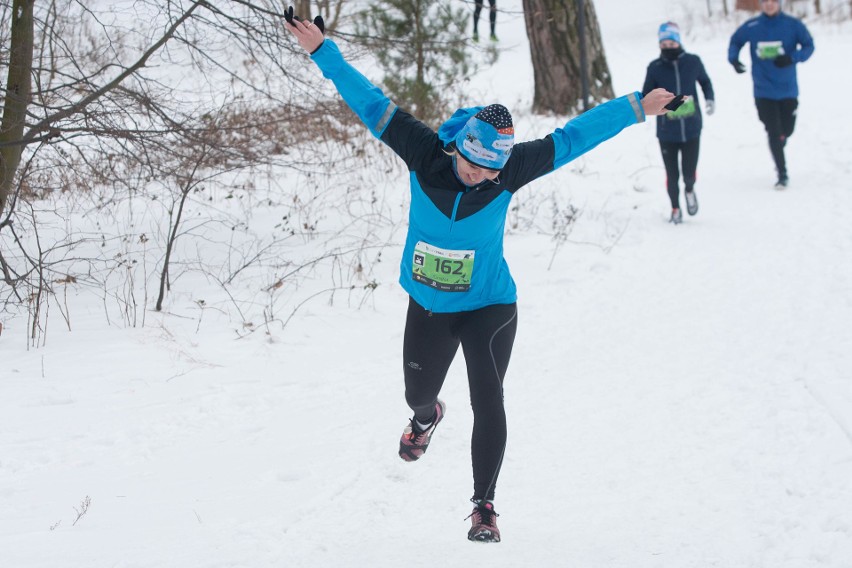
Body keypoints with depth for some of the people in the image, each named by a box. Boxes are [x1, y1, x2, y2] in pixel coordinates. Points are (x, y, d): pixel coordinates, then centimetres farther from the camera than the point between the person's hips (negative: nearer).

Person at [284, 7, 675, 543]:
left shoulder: (511, 170, -19)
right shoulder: (424, 154, -17)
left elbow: (572, 137, -13)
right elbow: (372, 103, -12)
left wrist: (634, 108, -12)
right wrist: (323, 51, -11)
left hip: (489, 306, -2)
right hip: (427, 306, 2)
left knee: (488, 402, -12)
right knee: (418, 393, 20)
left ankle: (485, 505, 2)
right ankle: (427, 418, 60)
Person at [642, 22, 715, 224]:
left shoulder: (693, 62, -1)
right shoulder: (655, 67, -3)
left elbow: (705, 81, 17)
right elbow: (646, 95, 5)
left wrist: (710, 99, 1)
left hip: (691, 128, 0)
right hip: (667, 130, 0)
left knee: (689, 173, -2)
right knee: (672, 174, 5)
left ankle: (689, 190, 35)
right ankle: (675, 208, 30)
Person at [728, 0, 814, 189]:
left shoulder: (793, 25, -7)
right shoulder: (751, 27, -5)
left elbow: (809, 45, -7)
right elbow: (735, 41, 10)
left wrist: (792, 58, -25)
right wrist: (733, 59, -9)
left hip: (788, 90, 1)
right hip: (764, 92, -1)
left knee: (786, 131, 12)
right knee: (774, 134, -7)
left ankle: (778, 154, 45)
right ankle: (782, 175, 2)